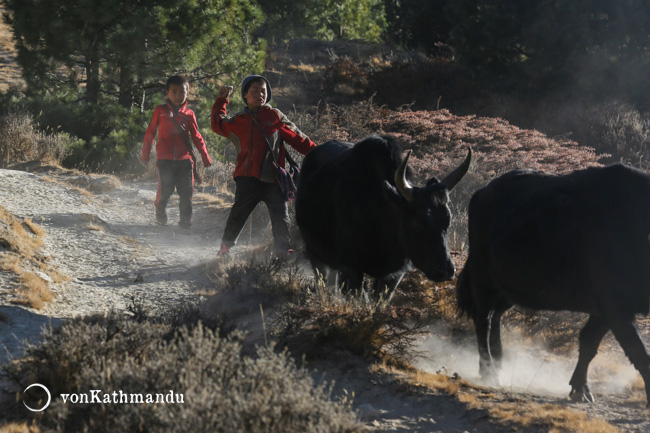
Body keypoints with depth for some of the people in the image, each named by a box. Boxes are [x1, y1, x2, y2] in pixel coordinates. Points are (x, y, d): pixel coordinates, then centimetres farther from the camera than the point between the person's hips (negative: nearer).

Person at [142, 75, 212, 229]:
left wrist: (205, 157, 9)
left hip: (185, 160, 2)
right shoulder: (160, 111, 5)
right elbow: (150, 132, 10)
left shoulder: (189, 114, 9)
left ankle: (185, 220, 10)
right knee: (165, 190, -4)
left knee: (186, 192, -2)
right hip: (165, 159, -2)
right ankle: (160, 213, 22)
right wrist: (146, 154, 10)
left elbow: (197, 137, 13)